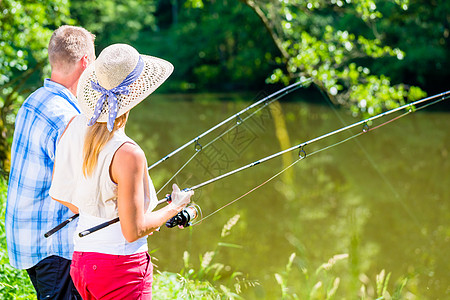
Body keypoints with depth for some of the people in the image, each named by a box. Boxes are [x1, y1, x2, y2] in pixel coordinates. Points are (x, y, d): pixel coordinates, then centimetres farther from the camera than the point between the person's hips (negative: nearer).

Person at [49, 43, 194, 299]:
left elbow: (59, 193, 12)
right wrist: (175, 207, -4)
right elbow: (134, 231, -19)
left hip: (81, 262, 8)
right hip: (121, 267, -8)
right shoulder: (127, 154, -23)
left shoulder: (75, 127, 0)